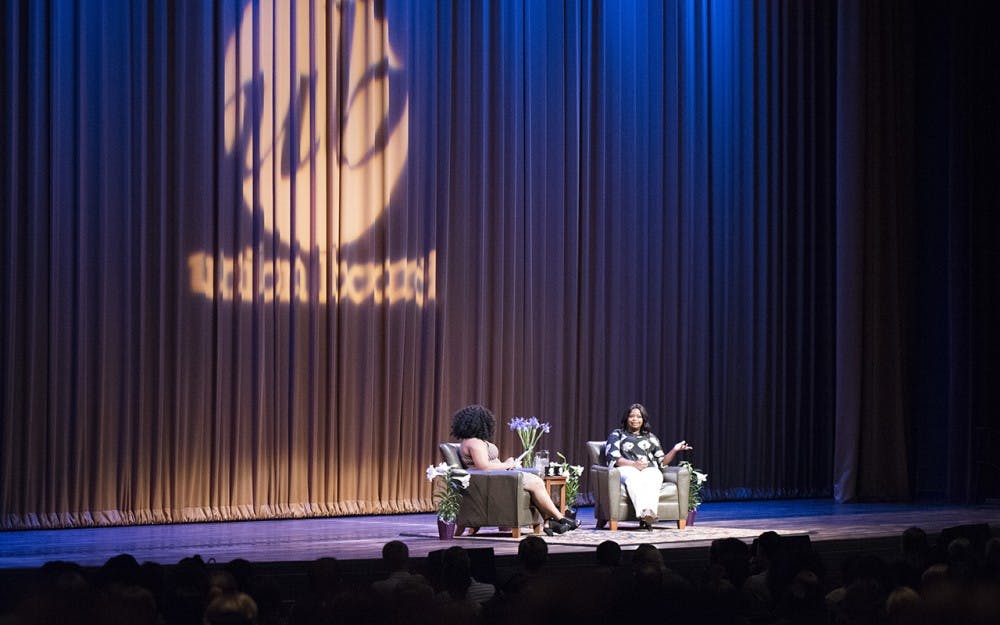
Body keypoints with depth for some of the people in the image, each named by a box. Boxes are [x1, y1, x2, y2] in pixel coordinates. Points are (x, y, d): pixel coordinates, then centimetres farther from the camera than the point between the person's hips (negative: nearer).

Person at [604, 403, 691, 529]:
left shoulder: (650, 437, 33)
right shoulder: (617, 434, 25)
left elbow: (662, 462, 25)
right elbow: (613, 457, 7)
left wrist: (674, 450, 7)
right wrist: (633, 464, -9)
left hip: (650, 470, 2)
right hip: (626, 468, -2)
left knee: (651, 480, -37)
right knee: (634, 478, -41)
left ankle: (650, 512, -65)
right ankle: (644, 512, -66)